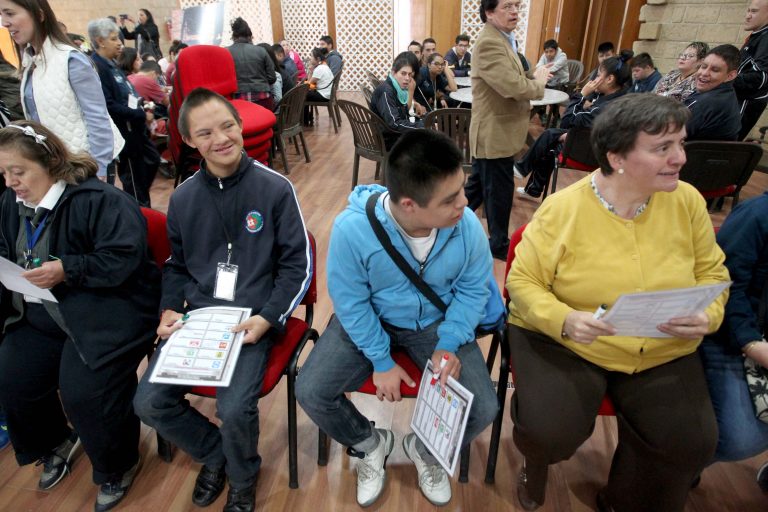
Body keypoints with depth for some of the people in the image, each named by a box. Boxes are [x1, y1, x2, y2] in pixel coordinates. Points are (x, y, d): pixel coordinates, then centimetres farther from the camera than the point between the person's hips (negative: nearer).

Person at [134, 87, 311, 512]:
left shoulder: (276, 189, -8)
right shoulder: (183, 198, 6)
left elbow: (297, 265, -6)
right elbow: (176, 265, 17)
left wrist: (267, 318, -17)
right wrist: (170, 309, 0)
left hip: (253, 320, -4)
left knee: (234, 408, -21)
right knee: (149, 403, -5)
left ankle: (242, 477, 17)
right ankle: (215, 453, 26)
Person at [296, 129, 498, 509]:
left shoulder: (466, 225, -23)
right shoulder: (352, 228, -30)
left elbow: (473, 289, -7)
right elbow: (350, 302, -16)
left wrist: (448, 345, -18)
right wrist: (381, 360, -14)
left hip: (437, 322, 1)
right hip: (369, 320, 0)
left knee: (484, 409, -13)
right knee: (310, 392, -14)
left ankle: (426, 449, 23)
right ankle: (370, 444, 19)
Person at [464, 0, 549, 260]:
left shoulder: (502, 40, 14)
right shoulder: (489, 43, -21)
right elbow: (515, 87, -27)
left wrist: (533, 78, 2)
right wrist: (539, 81, -9)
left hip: (492, 132, 10)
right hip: (496, 134, -10)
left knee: (477, 187, 20)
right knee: (500, 192, 4)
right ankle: (499, 244, 21)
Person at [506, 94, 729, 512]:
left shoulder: (687, 200, -3)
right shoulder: (563, 208, -15)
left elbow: (712, 271, 8)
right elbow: (522, 281, -11)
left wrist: (709, 314, -14)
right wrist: (564, 320, -29)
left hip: (663, 352, 4)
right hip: (563, 342, -3)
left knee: (692, 444, -12)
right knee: (552, 433, -21)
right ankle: (535, 463, 21)